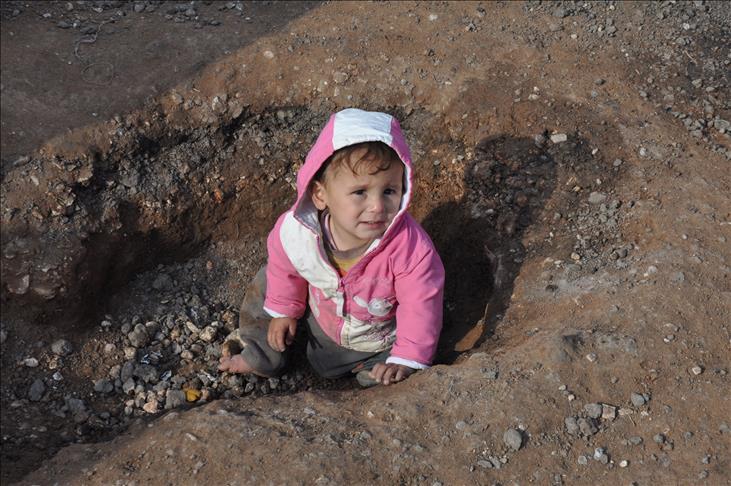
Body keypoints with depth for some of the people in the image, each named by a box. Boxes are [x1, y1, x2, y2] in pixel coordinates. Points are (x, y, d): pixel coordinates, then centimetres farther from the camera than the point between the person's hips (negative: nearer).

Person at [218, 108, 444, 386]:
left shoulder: (411, 247, -42)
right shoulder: (295, 230, -32)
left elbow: (420, 304, -26)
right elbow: (286, 268, -7)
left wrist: (407, 360, -23)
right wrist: (283, 310, 7)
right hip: (321, 320, 4)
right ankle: (259, 355, 33)